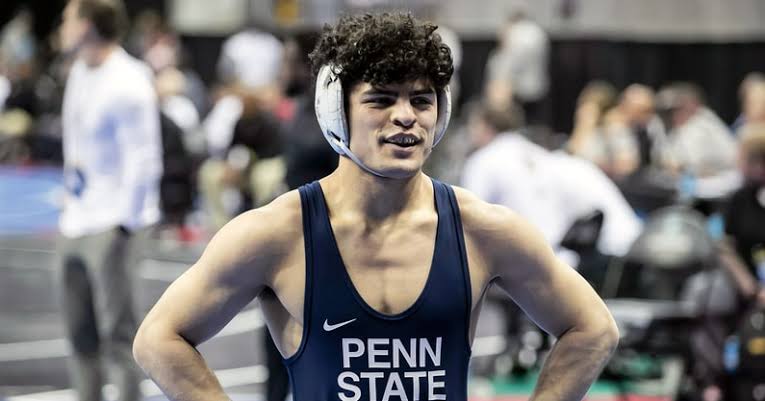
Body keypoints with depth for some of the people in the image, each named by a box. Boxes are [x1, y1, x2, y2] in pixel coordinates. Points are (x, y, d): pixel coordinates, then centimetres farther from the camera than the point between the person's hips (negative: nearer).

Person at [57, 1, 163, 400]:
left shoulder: (128, 83, -16)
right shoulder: (80, 72, 11)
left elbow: (144, 161, -17)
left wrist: (124, 222, -17)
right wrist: (70, 199, 15)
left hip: (107, 225, -9)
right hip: (74, 222, 9)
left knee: (117, 331, -6)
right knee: (80, 331, 13)